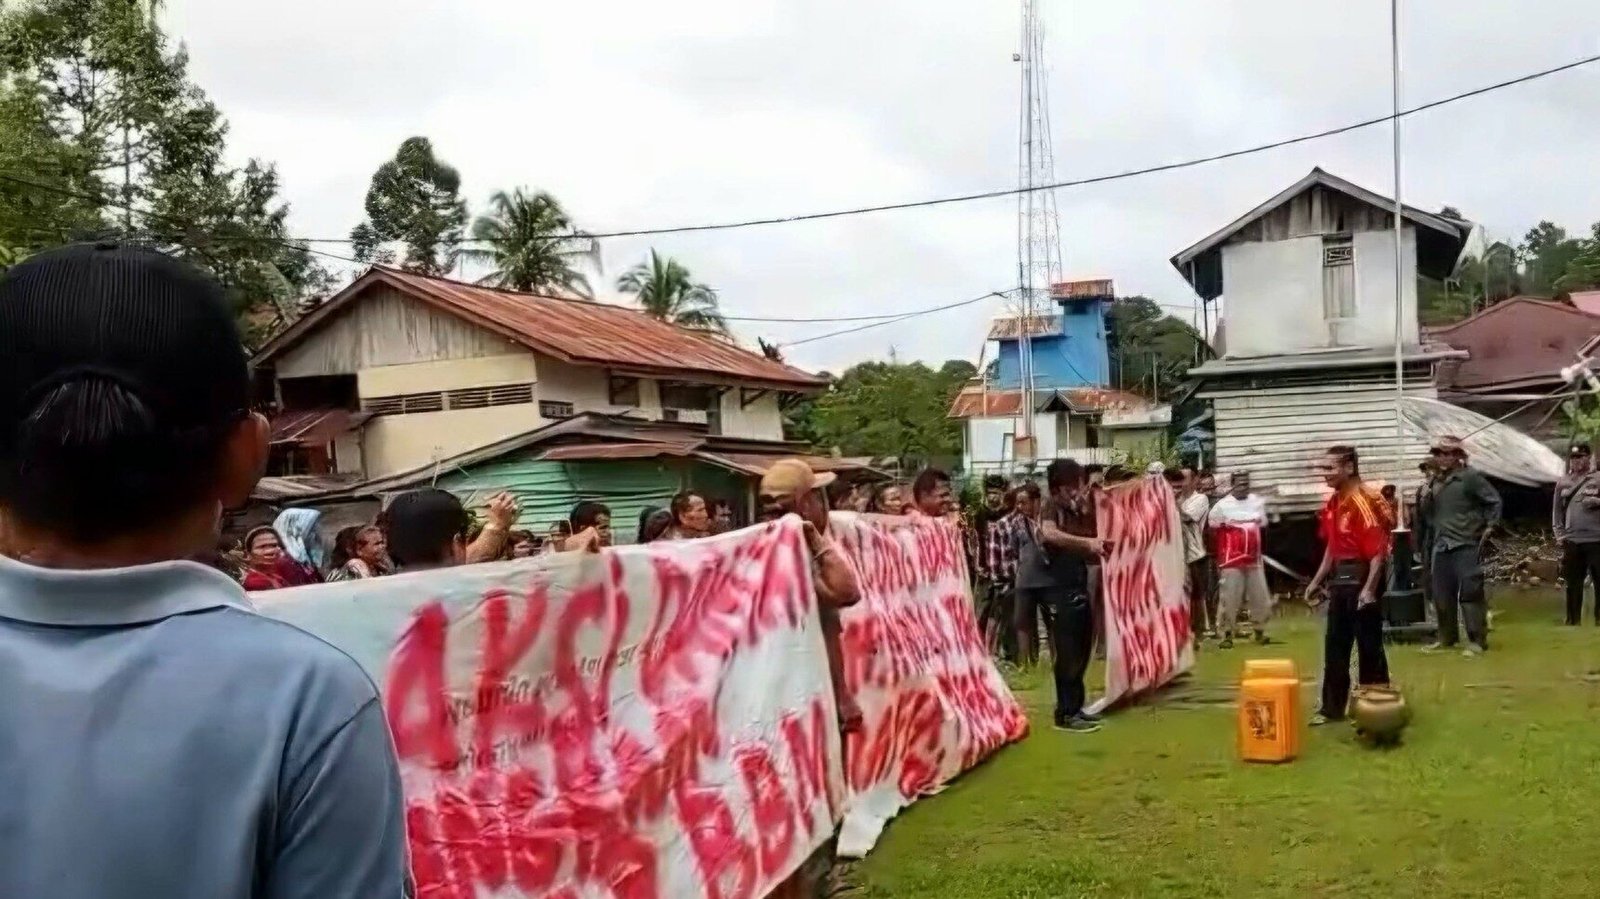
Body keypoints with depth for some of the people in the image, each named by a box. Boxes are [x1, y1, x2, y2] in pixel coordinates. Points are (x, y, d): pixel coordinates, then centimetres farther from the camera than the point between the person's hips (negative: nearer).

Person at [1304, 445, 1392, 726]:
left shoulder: (1363, 502, -18)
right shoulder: (1333, 503, 10)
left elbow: (1379, 550, -22)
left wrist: (1370, 588, -27)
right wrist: (1317, 580, 21)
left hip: (1361, 578, -9)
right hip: (1339, 579, 9)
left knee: (1369, 645, 2)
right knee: (1335, 645, 13)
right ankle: (1332, 708, 22)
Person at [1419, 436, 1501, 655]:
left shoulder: (1471, 477, -7)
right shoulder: (1438, 481, 14)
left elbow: (1494, 501, -5)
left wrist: (1489, 526, -9)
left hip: (1466, 545, -7)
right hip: (1442, 546, 7)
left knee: (1470, 593, -8)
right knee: (1441, 594, 10)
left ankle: (1477, 640, -2)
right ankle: (1447, 637, 23)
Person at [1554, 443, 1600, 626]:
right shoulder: (1562, 483, 12)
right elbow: (1557, 510, 14)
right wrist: (1559, 534, 6)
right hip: (1571, 541, 4)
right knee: (1573, 585, 10)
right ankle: (1573, 621, 18)